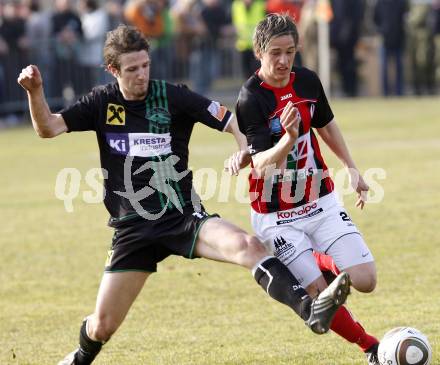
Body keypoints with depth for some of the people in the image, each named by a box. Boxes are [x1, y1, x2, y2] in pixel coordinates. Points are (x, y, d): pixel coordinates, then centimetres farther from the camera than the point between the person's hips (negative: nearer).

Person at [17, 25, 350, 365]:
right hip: (133, 228, 2)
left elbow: (232, 122, -6)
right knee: (102, 326, 2)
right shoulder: (102, 102, 1)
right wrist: (35, 92, -22)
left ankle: (310, 310, -47)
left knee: (247, 245, -31)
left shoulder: (172, 97, -6)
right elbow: (48, 128, -4)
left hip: (184, 217, -1)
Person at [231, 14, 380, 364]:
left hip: (321, 202, 4)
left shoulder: (307, 81, -2)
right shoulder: (251, 99, -19)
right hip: (277, 216, -4)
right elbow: (262, 164, -26)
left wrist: (353, 170, 23)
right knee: (320, 296, -10)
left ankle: (319, 262, 23)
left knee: (365, 280, -9)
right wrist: (287, 140, -45)